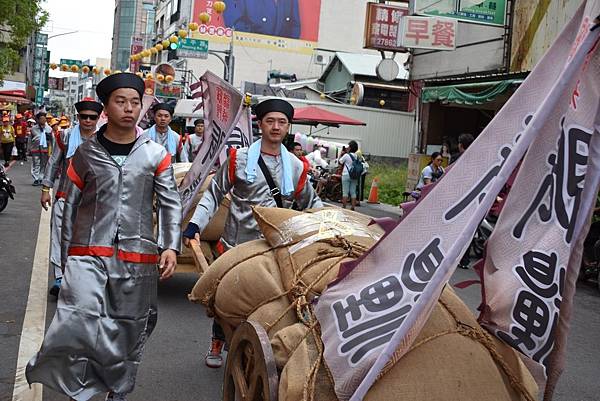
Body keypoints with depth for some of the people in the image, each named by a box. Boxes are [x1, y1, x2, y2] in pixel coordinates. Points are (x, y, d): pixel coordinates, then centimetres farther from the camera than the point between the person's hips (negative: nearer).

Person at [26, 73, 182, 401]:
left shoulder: (156, 155, 6)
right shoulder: (85, 153, 7)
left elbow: (170, 204, 4)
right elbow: (71, 208, 11)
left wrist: (171, 246, -9)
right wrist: (67, 258, 10)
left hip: (137, 255, 1)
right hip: (90, 253, -1)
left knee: (129, 330, 9)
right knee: (79, 321, -21)